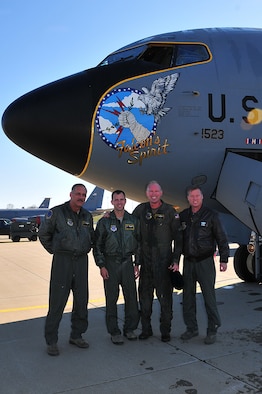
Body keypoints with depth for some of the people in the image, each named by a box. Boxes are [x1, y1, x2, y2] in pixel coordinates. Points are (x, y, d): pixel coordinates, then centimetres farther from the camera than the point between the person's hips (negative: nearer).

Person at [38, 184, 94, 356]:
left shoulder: (87, 216, 11)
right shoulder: (57, 213, -5)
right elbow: (43, 233, 3)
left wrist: (85, 249, 12)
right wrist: (55, 250, 4)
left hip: (81, 260, 5)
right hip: (62, 260, -5)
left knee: (82, 300, 9)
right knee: (57, 301, -3)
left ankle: (77, 335, 25)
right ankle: (51, 341, 9)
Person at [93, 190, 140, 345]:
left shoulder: (133, 220, 7)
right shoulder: (104, 221, 0)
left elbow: (139, 243, 12)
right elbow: (97, 245, 0)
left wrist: (137, 264, 7)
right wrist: (101, 266, -6)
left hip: (127, 262, 2)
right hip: (110, 263, -2)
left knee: (132, 297, 3)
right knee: (112, 298, 1)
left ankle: (130, 328, 20)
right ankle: (114, 332, 13)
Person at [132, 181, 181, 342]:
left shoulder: (170, 212, -2)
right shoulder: (141, 210, 6)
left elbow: (178, 238, -1)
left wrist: (176, 259, -6)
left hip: (164, 261, -3)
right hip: (145, 260, 3)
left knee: (165, 297, 2)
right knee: (144, 296, 10)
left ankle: (165, 330, 16)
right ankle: (146, 329, 24)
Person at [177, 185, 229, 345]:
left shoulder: (211, 215, -2)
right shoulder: (183, 216, 8)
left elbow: (221, 238, -1)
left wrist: (224, 259, -5)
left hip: (205, 261, -4)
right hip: (188, 261, 4)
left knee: (209, 296, -2)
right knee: (188, 297, 9)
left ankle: (212, 331, 10)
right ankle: (192, 328, 22)